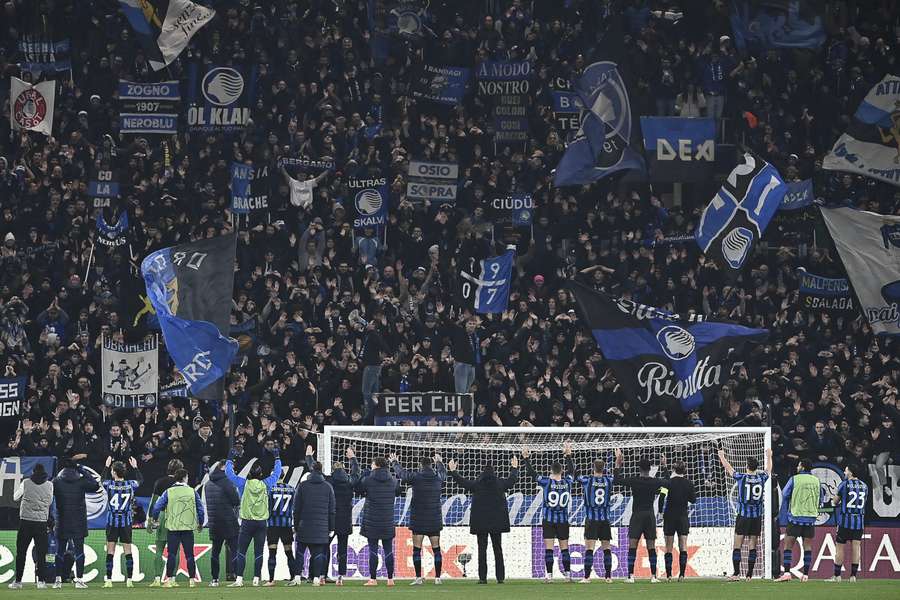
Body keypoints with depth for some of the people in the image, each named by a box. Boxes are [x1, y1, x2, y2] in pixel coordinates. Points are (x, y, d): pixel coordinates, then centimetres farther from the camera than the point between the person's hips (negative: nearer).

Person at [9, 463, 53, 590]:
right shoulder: (49, 485, 1)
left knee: (21, 552, 5)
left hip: (25, 522, -1)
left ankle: (17, 581, 2)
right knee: (41, 553, 5)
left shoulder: (26, 483, -2)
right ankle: (41, 581, -1)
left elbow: (15, 498, 11)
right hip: (42, 522, 1)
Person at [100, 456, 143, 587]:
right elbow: (140, 480, 19)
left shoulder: (109, 485, -6)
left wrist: (107, 466, 29)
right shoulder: (130, 485, -4)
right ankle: (129, 580, 1)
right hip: (126, 523, 1)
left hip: (112, 522, -1)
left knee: (110, 552, 2)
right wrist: (135, 467, 31)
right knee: (128, 552, 3)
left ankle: (109, 580, -1)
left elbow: (102, 481, 19)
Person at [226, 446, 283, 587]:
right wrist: (277, 457, 28)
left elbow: (229, 473, 8)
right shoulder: (265, 484, -1)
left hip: (247, 522, -1)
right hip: (261, 523, 1)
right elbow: (277, 473, 15)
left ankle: (239, 579, -8)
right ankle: (256, 579, 0)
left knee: (241, 551, 1)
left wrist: (230, 459, 22)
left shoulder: (244, 484, -4)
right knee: (258, 552, 3)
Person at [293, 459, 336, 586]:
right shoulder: (328, 487, 3)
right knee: (318, 552, 4)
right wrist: (331, 528, 10)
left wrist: (296, 525, 8)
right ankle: (317, 577, -2)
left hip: (304, 526, -1)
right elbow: (331, 510, 5)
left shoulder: (302, 486, -1)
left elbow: (296, 508, 1)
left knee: (300, 551, 9)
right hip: (322, 527, 1)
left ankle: (297, 576, 2)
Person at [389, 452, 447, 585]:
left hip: (418, 519, -3)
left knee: (417, 549, 0)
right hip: (435, 519, 3)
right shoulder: (438, 478, 2)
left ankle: (418, 577, -5)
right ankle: (437, 577, 6)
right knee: (436, 549, 7)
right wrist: (439, 462, 50)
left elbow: (401, 473, 11)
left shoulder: (415, 477, -8)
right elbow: (444, 473, 27)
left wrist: (394, 462, 32)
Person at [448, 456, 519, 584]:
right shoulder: (500, 483, 0)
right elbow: (513, 479, 18)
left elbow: (461, 481, 7)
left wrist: (452, 470, 24)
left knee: (482, 549, 0)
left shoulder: (476, 484, -6)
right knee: (498, 549, 8)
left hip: (480, 523, -2)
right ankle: (500, 577, 6)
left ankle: (483, 577, -4)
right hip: (497, 522, 2)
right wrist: (514, 468, 39)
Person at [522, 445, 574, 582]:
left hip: (548, 520, -3)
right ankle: (568, 574, 9)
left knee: (549, 548, -3)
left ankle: (549, 575, -7)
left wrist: (526, 458, 5)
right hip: (563, 520, 3)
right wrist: (568, 454, 28)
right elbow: (571, 470, 17)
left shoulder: (547, 482, -12)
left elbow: (531, 473, -6)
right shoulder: (567, 482, -3)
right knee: (564, 548, 8)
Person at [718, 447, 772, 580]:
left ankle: (736, 573, -7)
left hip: (743, 516, -3)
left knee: (737, 546, 0)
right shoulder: (761, 478, 1)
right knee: (752, 547, 4)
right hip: (757, 517, 3)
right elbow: (769, 469, 23)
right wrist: (769, 456, 42)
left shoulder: (741, 478, -6)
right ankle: (749, 574, 3)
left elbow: (728, 468, 11)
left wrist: (722, 456, 28)